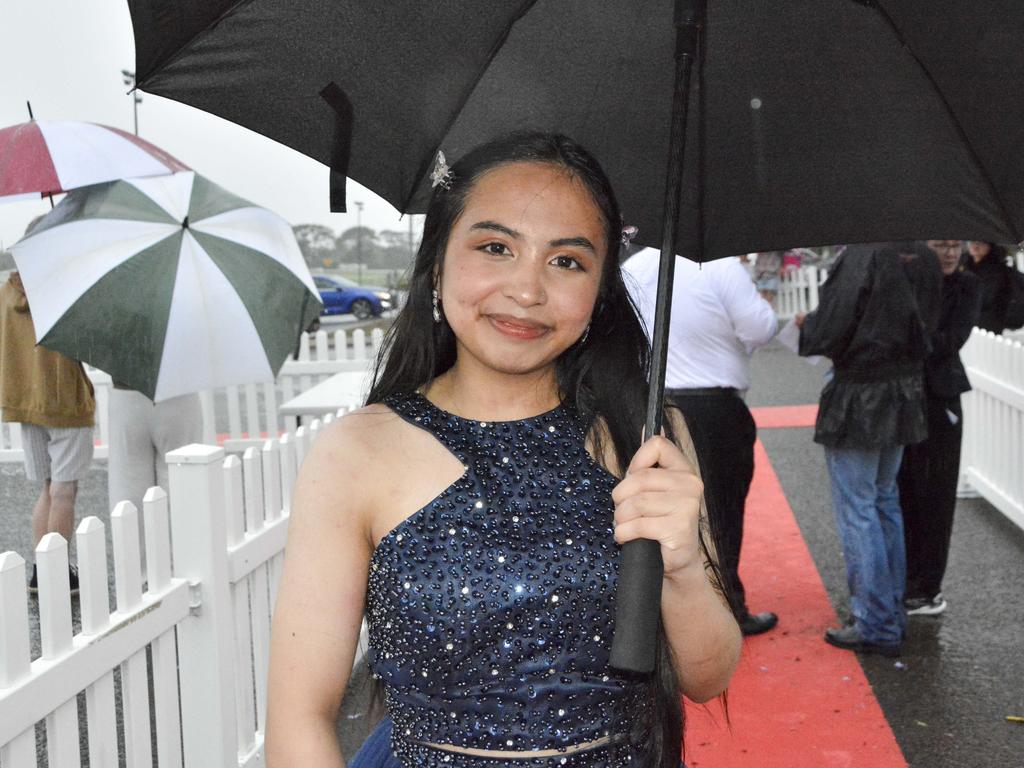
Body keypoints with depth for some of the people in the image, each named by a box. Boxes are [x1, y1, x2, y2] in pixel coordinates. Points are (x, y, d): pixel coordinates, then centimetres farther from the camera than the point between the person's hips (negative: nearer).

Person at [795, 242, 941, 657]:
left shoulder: (861, 257, -21)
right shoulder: (924, 257, 3)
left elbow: (830, 333, -20)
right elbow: (929, 326, 11)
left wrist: (806, 325, 2)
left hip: (858, 398, -8)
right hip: (905, 392, 8)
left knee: (857, 509, 1)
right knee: (885, 501, 19)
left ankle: (877, 626, 6)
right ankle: (893, 610, 28)